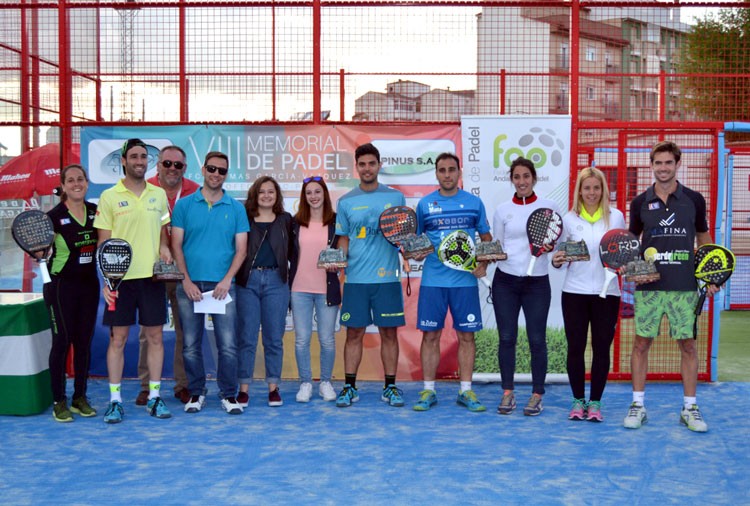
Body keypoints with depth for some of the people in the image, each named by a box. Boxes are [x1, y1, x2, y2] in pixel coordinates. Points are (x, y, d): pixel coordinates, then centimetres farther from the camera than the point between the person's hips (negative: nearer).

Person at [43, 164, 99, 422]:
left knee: (84, 341, 9)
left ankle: (80, 398, 20)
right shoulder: (54, 216, -9)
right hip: (61, 285, -4)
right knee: (62, 341, -2)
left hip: (89, 283, 5)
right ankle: (59, 402, 8)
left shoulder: (95, 211, 4)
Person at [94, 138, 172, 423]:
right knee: (118, 338, 2)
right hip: (121, 278, -3)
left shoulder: (159, 195, 10)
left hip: (152, 276, 3)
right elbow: (104, 242, -1)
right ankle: (115, 400, 12)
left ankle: (155, 397, 17)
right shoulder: (109, 197, 0)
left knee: (155, 336, 6)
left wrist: (163, 247, -4)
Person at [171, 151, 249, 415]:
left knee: (228, 344, -2)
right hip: (189, 284, 0)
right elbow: (176, 245, 3)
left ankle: (229, 395, 9)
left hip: (222, 285, 0)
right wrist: (186, 280, -7)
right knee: (191, 345, 6)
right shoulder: (184, 205, 6)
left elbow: (241, 249, 4)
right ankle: (196, 393, 20)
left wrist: (227, 279, -9)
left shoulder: (236, 208, 7)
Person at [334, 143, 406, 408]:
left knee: (389, 332, 4)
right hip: (356, 277, 0)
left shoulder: (395, 197, 7)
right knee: (354, 333, 4)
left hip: (387, 276, 0)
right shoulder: (346, 202, 8)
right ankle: (349, 386, 13)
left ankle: (390, 387, 14)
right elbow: (344, 239, 11)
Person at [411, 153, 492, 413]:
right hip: (432, 281, 0)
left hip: (466, 280, 0)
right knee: (430, 335, 2)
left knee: (466, 335, 4)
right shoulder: (424, 204, 6)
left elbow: (487, 238, 12)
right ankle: (428, 391, 13)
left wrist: (484, 263, -4)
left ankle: (465, 391, 14)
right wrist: (416, 252, -9)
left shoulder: (474, 203, 6)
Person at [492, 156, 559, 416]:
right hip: (505, 280, 2)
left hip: (537, 282, -1)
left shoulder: (549, 207, 2)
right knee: (506, 338, 4)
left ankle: (537, 395, 14)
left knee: (537, 340, 1)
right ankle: (508, 393, 17)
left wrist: (549, 247, -15)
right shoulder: (502, 209, 7)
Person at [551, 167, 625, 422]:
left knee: (601, 348, 3)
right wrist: (557, 261, -13)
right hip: (574, 292, 0)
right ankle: (578, 400, 18)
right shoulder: (569, 218, 4)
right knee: (575, 347, 4)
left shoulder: (616, 216, 2)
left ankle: (595, 402, 17)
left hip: (606, 293, 0)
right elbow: (561, 255, 9)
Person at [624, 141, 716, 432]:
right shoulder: (640, 202, 3)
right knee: (641, 343, 3)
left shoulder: (694, 200, 3)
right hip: (649, 287, 0)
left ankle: (690, 408, 16)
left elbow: (704, 239, 12)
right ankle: (638, 406, 14)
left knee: (688, 345, 5)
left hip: (685, 287, 0)